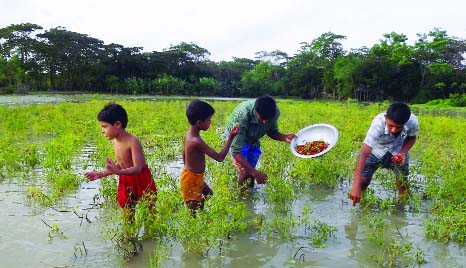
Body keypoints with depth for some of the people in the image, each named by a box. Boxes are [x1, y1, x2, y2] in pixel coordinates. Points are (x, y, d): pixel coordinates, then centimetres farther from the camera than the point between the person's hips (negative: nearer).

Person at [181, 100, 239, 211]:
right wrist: (231, 137, -29)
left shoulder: (188, 134, -2)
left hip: (188, 174, 10)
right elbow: (219, 157, -30)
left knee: (208, 194, 27)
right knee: (194, 210, 3)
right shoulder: (197, 141, -31)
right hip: (191, 180, -10)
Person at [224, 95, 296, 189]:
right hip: (236, 137, -4)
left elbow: (272, 132, -6)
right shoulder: (242, 116, -43)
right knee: (245, 172, -16)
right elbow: (236, 152, -41)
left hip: (253, 140, 4)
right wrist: (255, 172, -47)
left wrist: (284, 137, -28)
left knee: (251, 174, 8)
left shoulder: (275, 112, -28)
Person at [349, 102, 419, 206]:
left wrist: (403, 152, -26)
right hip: (376, 149, -2)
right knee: (363, 180, -8)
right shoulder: (378, 124, -42)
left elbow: (411, 138, -5)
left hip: (398, 151, 2)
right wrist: (356, 185, -54)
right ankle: (362, 204, 20)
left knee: (402, 183, -1)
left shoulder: (413, 121, -32)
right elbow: (363, 154, -46)